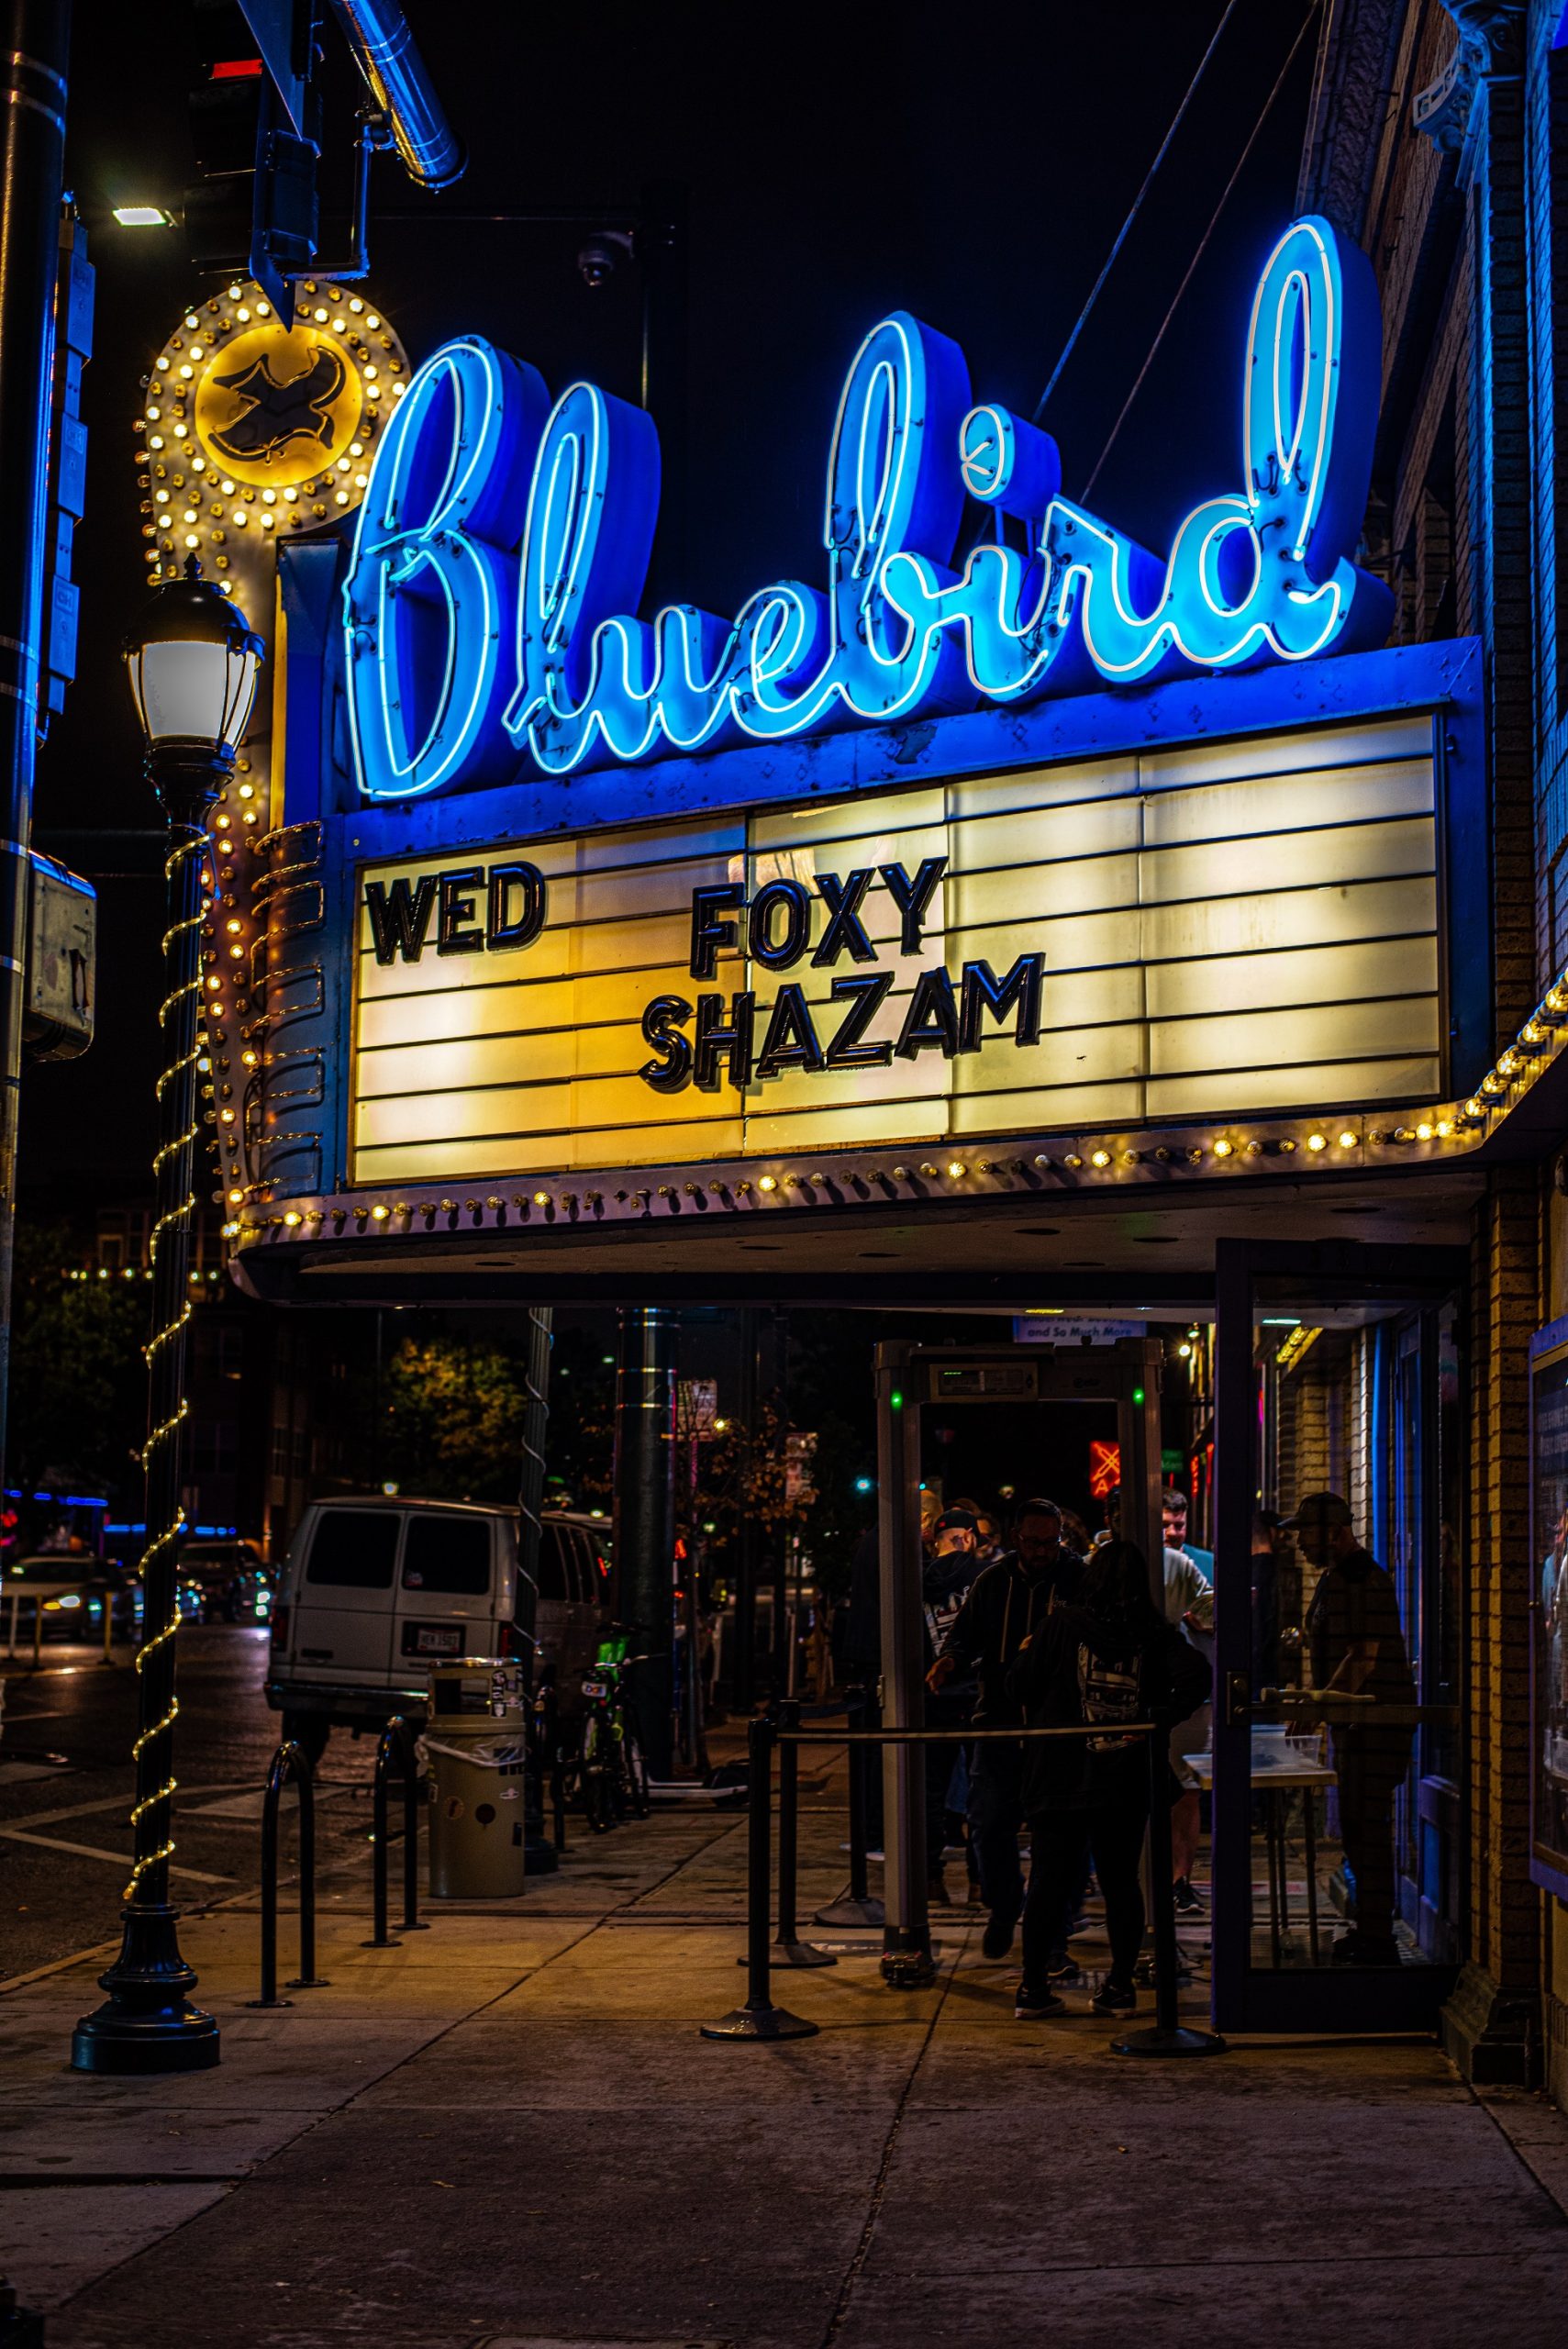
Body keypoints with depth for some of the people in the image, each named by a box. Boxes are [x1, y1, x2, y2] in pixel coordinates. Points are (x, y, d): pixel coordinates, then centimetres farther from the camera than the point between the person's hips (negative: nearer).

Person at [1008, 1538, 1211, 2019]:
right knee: (1121, 1880, 11)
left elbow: (1020, 1685, -3)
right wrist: (1157, 1722, -9)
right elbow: (1195, 1675, -15)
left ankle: (1033, 1987, 6)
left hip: (1058, 1775, -1)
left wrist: (1038, 1725, 16)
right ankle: (1120, 1986, 10)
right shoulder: (1156, 1635, 0)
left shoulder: (1061, 1626, -2)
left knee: (1048, 1879, 5)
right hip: (1126, 1780, 1)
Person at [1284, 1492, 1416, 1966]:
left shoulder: (1365, 1580, -16)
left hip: (1375, 1725, -11)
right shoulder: (1334, 1578, 17)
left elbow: (1364, 1658, -22)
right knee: (1356, 1829, 16)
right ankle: (1369, 1928, 25)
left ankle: (1377, 1943, -6)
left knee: (1367, 1830, -9)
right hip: (1353, 1723, 11)